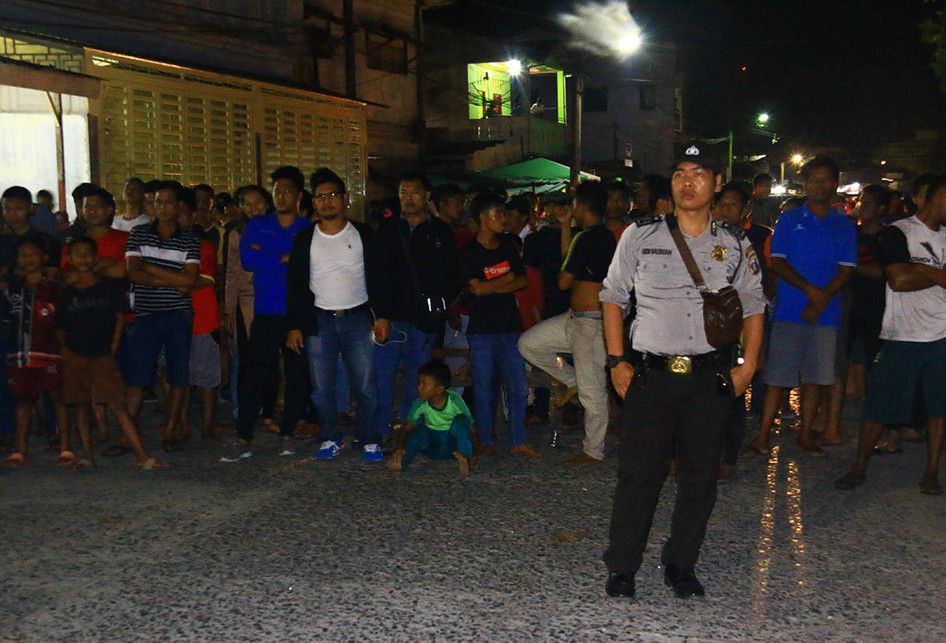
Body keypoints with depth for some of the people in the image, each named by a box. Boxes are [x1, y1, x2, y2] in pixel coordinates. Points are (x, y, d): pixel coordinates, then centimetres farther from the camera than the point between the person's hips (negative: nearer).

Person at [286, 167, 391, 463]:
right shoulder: (305, 239, 5)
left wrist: (383, 315, -4)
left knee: (366, 386, -2)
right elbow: (295, 285, 6)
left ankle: (370, 441, 11)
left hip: (358, 318, -1)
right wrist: (294, 326, 0)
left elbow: (378, 279, 5)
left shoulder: (364, 236, 3)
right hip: (319, 321, 1)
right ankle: (331, 438, 20)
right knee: (321, 388, 4)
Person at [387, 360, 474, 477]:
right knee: (419, 430, -29)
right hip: (432, 448, 2)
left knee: (460, 420, -30)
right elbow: (406, 427, -11)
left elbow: (470, 428, -15)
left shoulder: (455, 401, -18)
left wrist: (468, 454, -33)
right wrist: (400, 446, -33)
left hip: (452, 445, -2)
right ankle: (402, 460, -38)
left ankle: (464, 458, -37)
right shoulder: (420, 404, -12)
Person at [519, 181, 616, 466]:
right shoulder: (607, 237, 10)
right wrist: (567, 234, 18)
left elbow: (564, 282, -13)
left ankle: (593, 451, 12)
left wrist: (565, 245, 5)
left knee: (592, 389, 1)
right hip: (575, 318, 10)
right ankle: (572, 379, 23)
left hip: (589, 322, -10)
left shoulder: (585, 239, -19)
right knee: (528, 343, 12)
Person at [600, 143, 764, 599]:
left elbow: (753, 308, 15)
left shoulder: (736, 247, 8)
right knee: (639, 472, -2)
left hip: (711, 378, 2)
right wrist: (617, 361, 1)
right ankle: (622, 567, 12)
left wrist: (748, 364, 4)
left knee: (700, 476, 8)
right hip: (651, 374, -2)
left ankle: (681, 564, 23)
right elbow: (612, 297, 8)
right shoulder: (640, 237, 4)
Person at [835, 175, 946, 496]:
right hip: (901, 337, -5)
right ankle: (859, 467, 12)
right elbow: (898, 280, -15)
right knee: (879, 404, 0)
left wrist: (917, 271, -9)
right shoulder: (898, 233, -4)